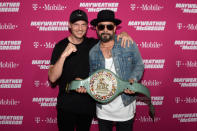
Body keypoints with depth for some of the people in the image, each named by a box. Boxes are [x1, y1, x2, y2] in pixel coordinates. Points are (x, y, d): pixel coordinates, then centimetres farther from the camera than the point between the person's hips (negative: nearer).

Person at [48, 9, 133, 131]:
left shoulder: (93, 44, -1)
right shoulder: (61, 46, -10)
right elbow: (52, 78, -18)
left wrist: (123, 34, -11)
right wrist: (64, 55, -32)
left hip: (88, 104, 3)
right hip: (66, 105, -3)